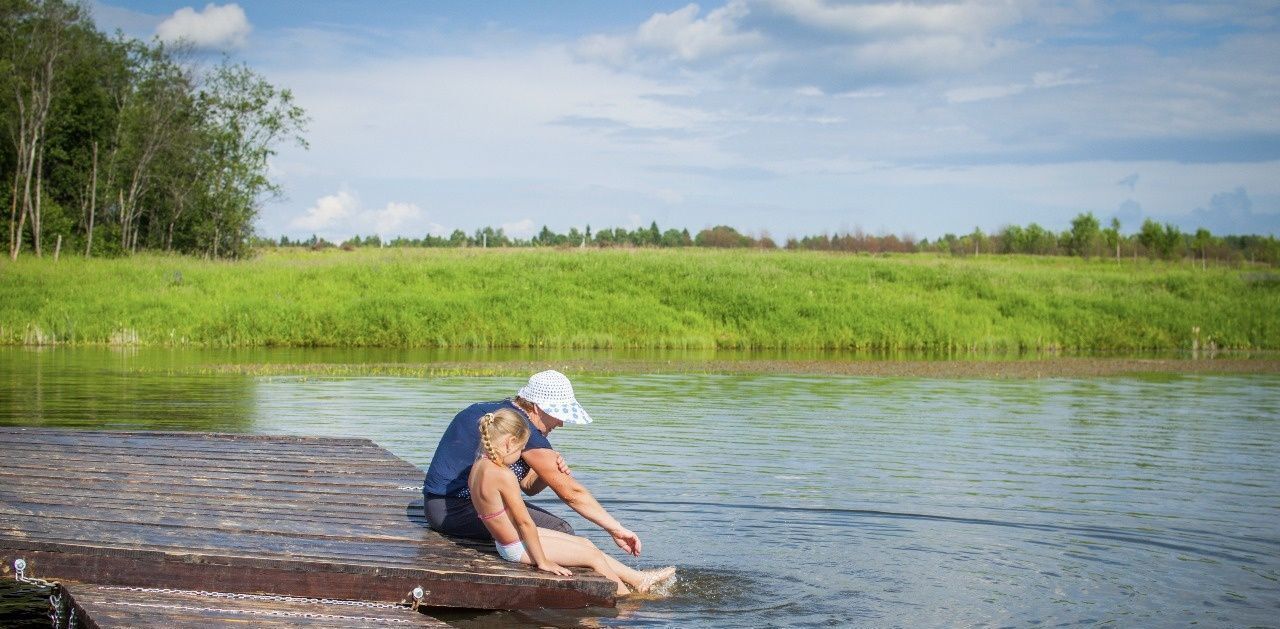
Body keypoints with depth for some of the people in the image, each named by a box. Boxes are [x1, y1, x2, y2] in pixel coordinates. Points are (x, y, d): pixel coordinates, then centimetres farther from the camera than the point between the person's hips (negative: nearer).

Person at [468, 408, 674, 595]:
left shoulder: (479, 466, 2)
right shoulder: (504, 475, -28)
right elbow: (524, 521, -24)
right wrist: (542, 561, -18)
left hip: (506, 541, 10)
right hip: (519, 547, -10)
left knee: (585, 543, 16)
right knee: (593, 555, -1)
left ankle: (638, 578, 23)